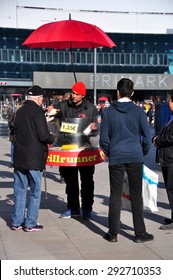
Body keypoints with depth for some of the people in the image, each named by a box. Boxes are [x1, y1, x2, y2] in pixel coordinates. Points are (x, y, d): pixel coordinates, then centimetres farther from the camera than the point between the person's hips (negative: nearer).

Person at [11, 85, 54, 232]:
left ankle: (17, 221, 17)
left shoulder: (20, 111, 8)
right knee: (35, 192, 5)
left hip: (19, 157, 6)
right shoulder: (37, 111, -14)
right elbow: (44, 136, -19)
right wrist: (52, 137, 2)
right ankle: (30, 223, 9)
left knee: (19, 190, 12)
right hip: (34, 158, -6)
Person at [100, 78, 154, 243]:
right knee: (136, 195, 6)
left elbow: (104, 138, 1)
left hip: (115, 158, 1)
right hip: (135, 157, 0)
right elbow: (147, 136, 0)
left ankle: (113, 233, 11)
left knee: (115, 196, 6)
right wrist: (143, 152, 16)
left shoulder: (108, 112, -1)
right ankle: (140, 233, 11)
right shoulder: (138, 111, -3)